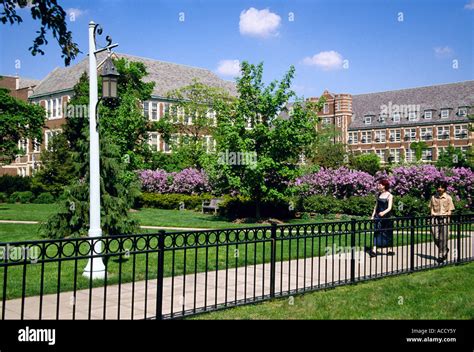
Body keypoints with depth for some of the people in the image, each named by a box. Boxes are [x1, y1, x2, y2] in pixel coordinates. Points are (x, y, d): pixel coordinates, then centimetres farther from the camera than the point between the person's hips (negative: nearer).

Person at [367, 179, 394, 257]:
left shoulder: (389, 196, -7)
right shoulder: (379, 194, 9)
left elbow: (389, 208, -15)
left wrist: (384, 212, -34)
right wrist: (373, 215, 13)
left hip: (386, 217, -4)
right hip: (378, 216, 4)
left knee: (387, 233, 5)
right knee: (377, 232, -5)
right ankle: (374, 250, -12)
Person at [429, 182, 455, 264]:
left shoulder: (448, 198, 2)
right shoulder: (433, 197, 8)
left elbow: (450, 210, 4)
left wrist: (447, 214, -13)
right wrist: (432, 214, 0)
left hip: (444, 218, -2)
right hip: (435, 218, 2)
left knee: (443, 238, -3)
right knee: (436, 237, -3)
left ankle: (441, 255, 7)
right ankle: (445, 249, 23)